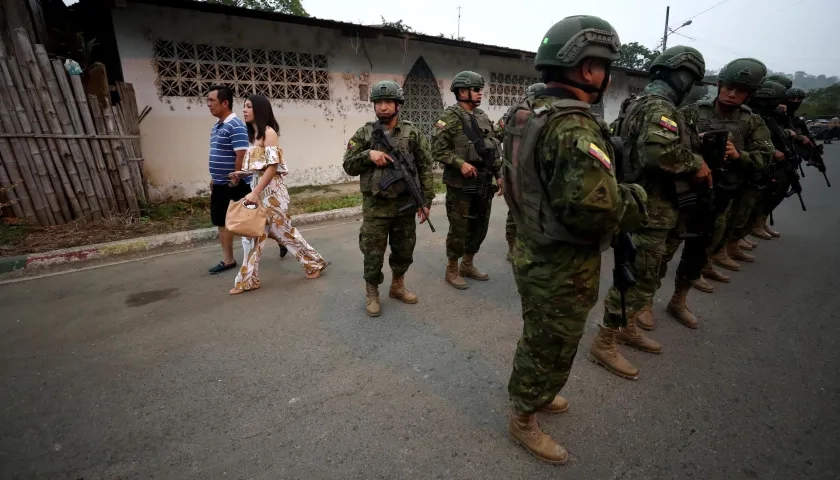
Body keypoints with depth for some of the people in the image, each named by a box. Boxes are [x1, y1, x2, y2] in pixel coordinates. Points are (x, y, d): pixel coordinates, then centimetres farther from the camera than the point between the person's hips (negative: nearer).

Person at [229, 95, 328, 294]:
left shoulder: (268, 132, -10)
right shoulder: (253, 134, 15)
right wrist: (243, 174, 3)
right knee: (252, 234, 8)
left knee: (284, 230, 1)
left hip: (270, 190, -8)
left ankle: (315, 263, 18)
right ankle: (247, 280, 16)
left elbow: (272, 166, -18)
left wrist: (255, 192, -21)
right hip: (257, 189, 9)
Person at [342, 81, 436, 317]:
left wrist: (426, 201, -4)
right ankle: (371, 293, 24)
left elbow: (425, 169, 1)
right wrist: (368, 154, -16)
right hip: (375, 206, -1)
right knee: (373, 253, 4)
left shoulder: (413, 133, 1)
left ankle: (397, 286, 36)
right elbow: (348, 166, 2)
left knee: (404, 250, 14)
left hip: (405, 204, 2)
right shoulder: (363, 134, 2)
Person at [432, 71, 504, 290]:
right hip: (461, 185, -7)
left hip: (484, 184, 7)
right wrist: (461, 163, -24)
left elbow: (494, 149, 18)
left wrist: (499, 175, 13)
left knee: (480, 227, 13)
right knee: (459, 229, 1)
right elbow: (438, 149, -15)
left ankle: (468, 265, 30)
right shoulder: (450, 117, -8)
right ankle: (451, 270, 18)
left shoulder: (484, 117, 14)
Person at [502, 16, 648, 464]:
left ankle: (528, 393, 51)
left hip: (532, 252, 9)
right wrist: (636, 197, -10)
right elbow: (595, 210, -32)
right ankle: (523, 420, 35)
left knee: (537, 339, 28)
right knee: (550, 349, 12)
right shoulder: (574, 128, -25)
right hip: (561, 267, -9)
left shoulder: (526, 114, 5)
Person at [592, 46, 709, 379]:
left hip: (640, 205, 10)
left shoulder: (637, 104, 15)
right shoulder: (659, 108, -16)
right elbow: (660, 153, -35)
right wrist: (697, 165, -16)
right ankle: (604, 344, 8)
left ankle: (626, 328, 34)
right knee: (637, 281, -3)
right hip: (649, 211, -10)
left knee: (643, 277, 20)